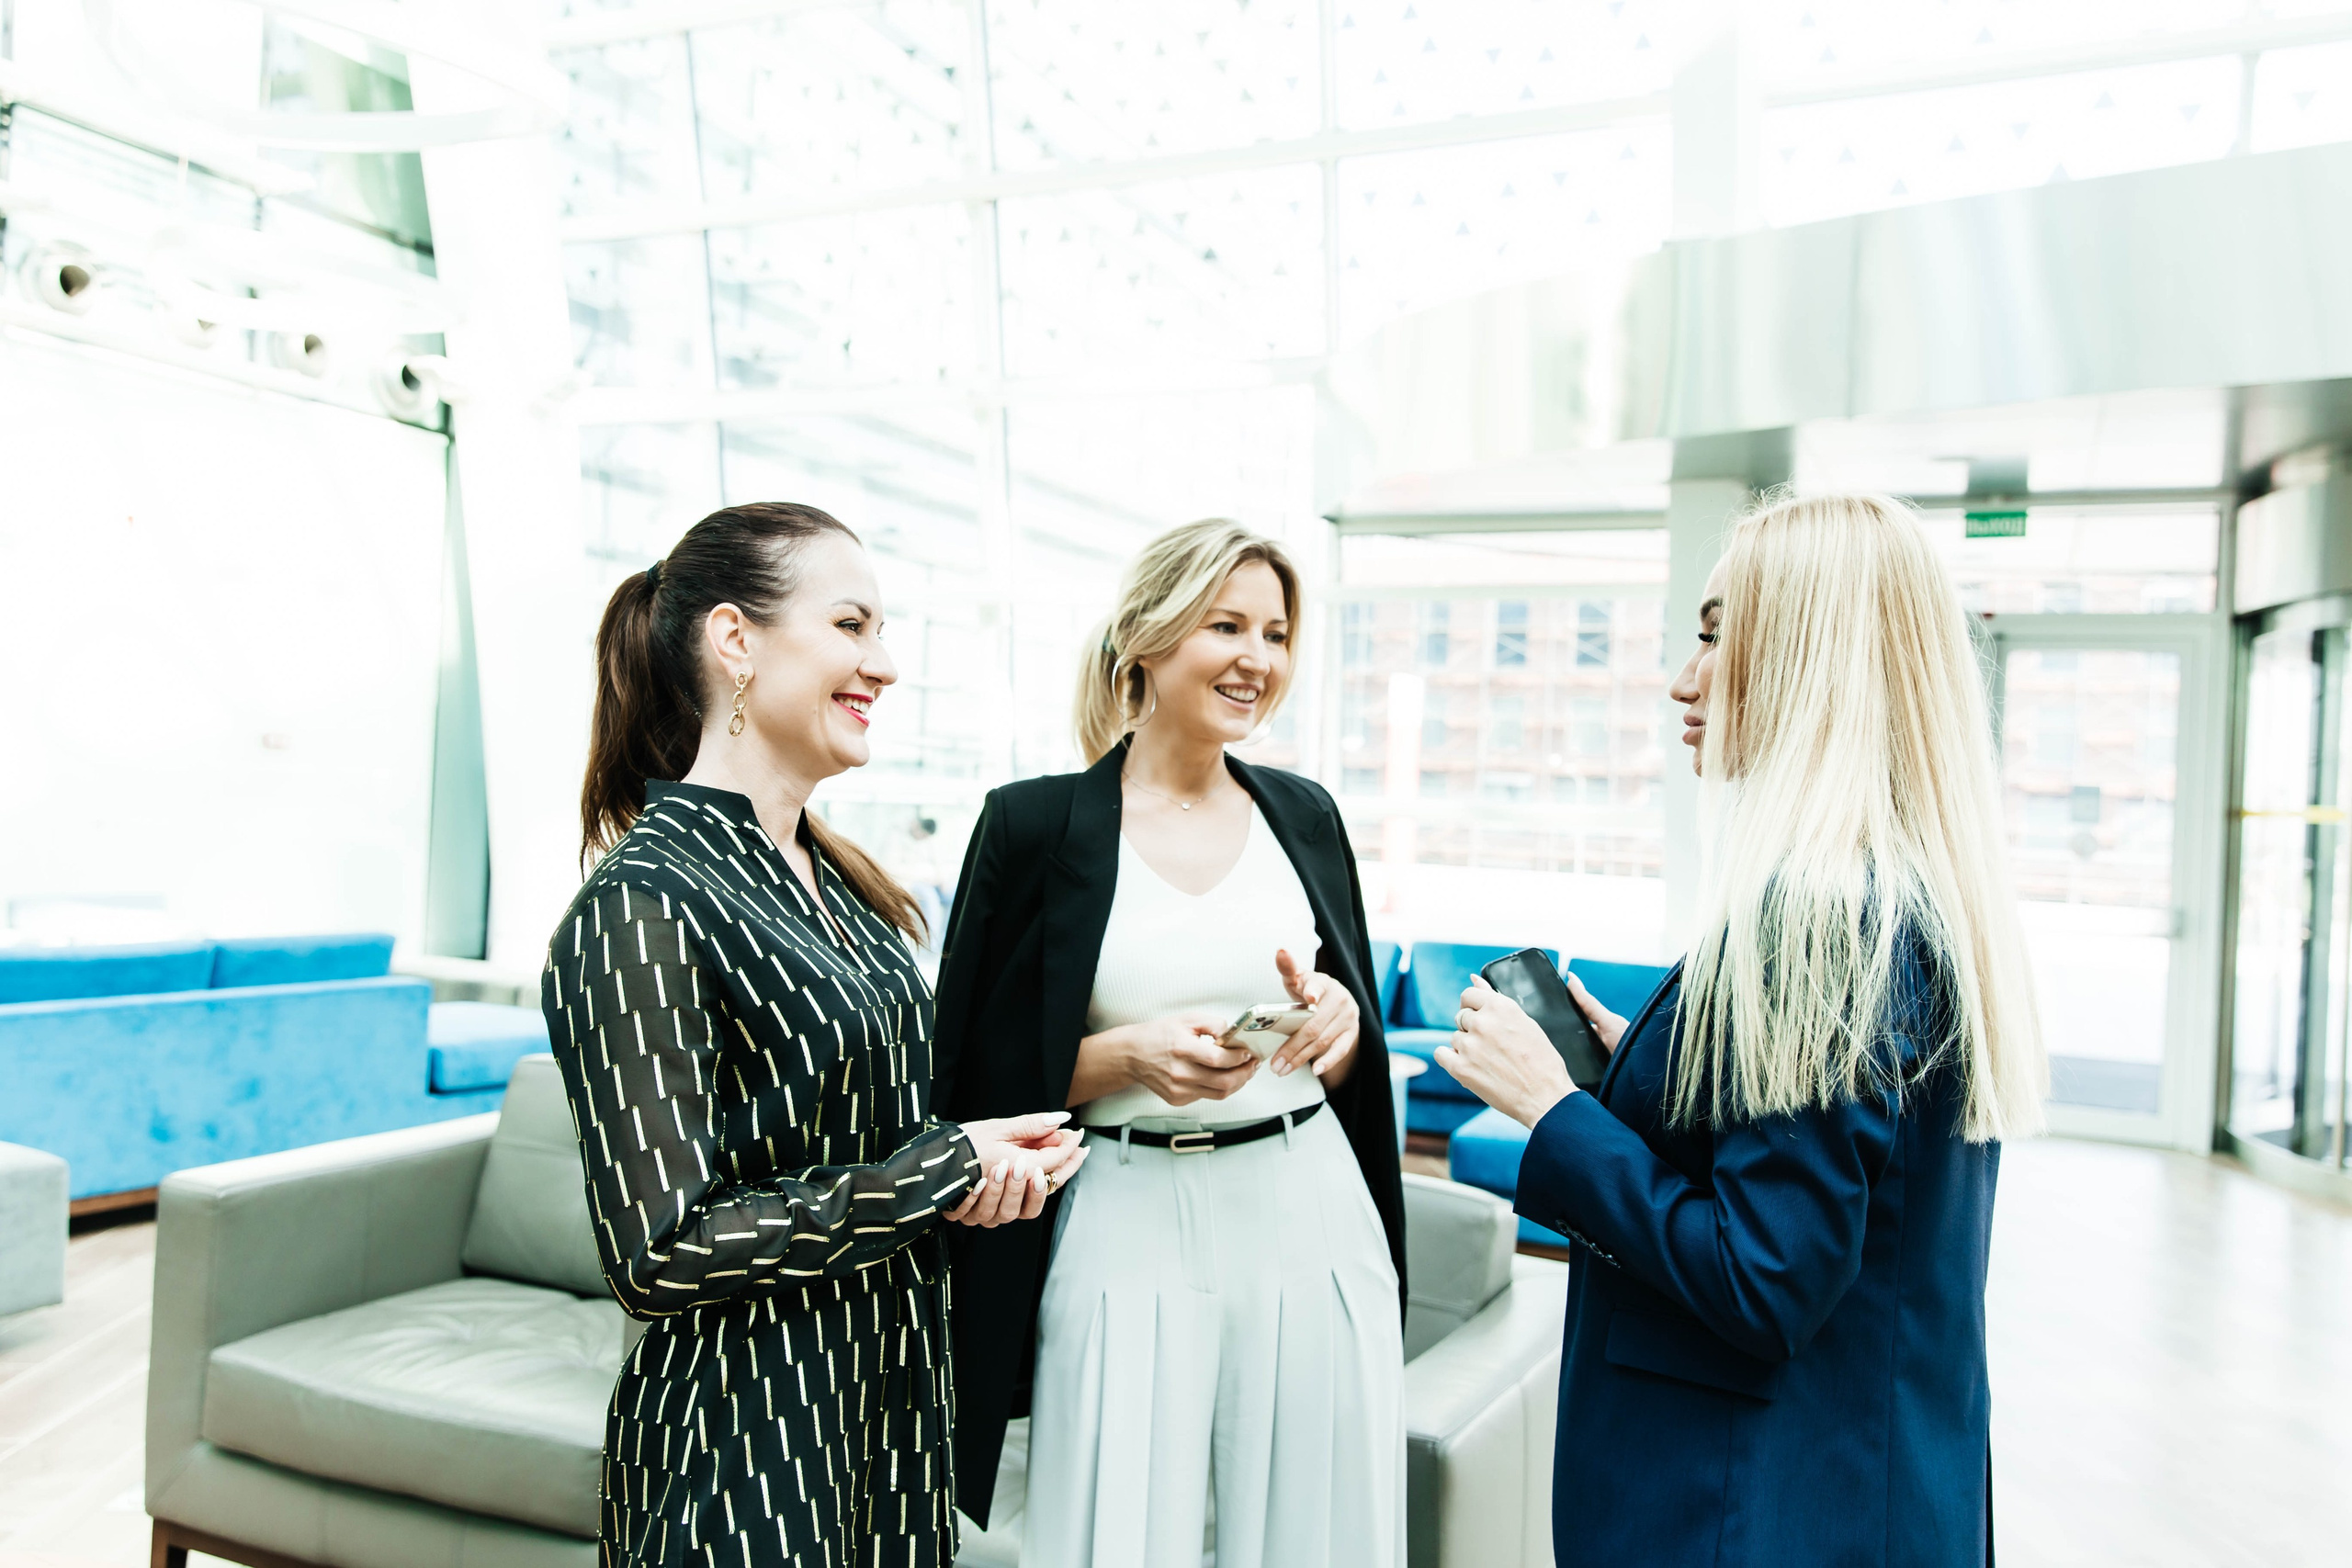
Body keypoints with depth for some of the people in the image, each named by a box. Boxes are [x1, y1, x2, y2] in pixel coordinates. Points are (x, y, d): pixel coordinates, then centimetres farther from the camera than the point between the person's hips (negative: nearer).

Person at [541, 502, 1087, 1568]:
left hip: (893, 1401, 8)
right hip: (749, 1444, -7)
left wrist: (995, 1159, -4)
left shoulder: (838, 881, 6)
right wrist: (943, 1178, -17)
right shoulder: (642, 908, -19)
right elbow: (659, 1250, -21)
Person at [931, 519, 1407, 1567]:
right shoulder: (1036, 824, -5)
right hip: (1127, 1232, -3)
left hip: (1311, 1217, 4)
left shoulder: (1304, 816, 8)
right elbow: (971, 1075, -2)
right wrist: (1128, 1056, -17)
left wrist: (1338, 1020, -7)